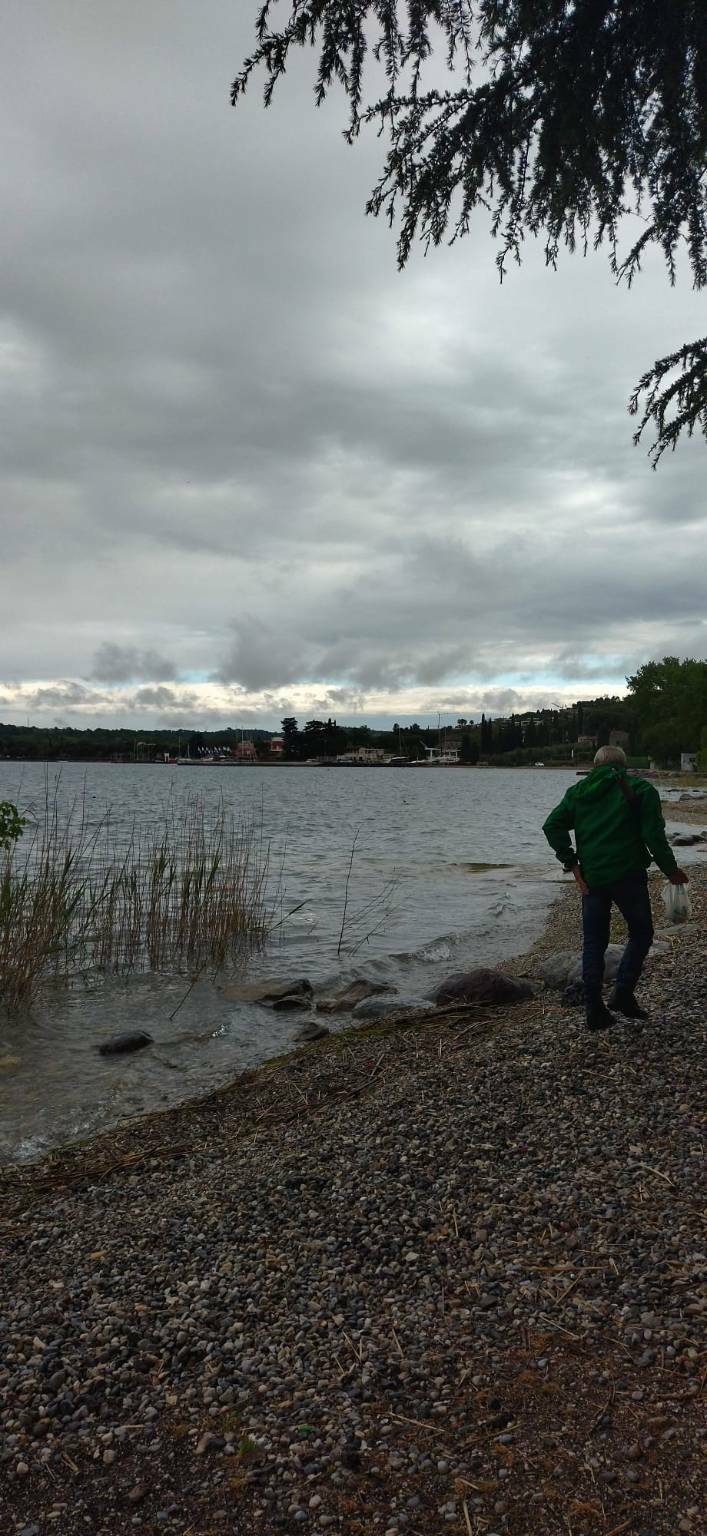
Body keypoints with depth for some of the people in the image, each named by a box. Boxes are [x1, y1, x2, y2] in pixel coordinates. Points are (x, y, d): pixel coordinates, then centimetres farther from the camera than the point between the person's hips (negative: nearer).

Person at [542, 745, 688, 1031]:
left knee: (593, 943, 9)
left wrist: (571, 863, 1)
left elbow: (552, 826, 1)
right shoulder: (640, 789, -1)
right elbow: (654, 835, -8)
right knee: (640, 934, 13)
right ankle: (623, 993, -1)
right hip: (628, 876, -3)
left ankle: (594, 1010, 7)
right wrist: (671, 870, 2)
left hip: (591, 878, 4)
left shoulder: (578, 791, 11)